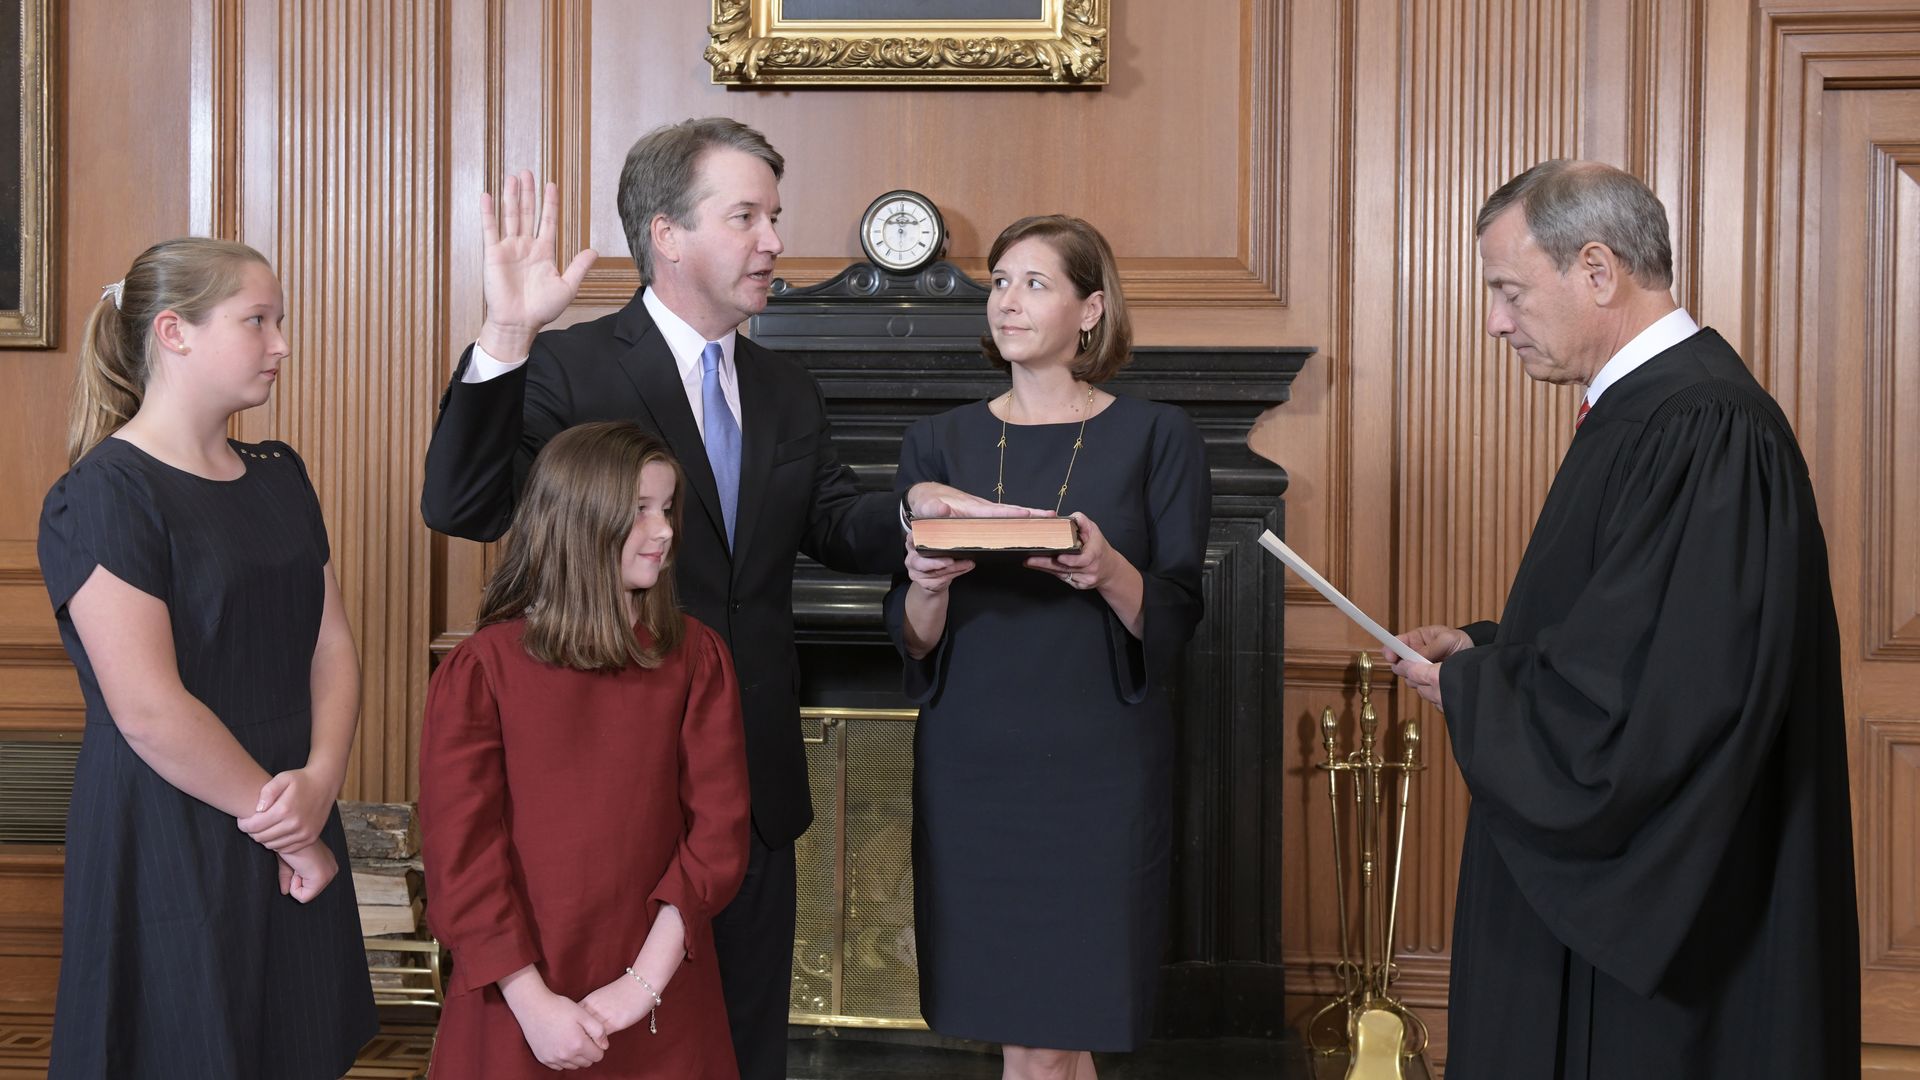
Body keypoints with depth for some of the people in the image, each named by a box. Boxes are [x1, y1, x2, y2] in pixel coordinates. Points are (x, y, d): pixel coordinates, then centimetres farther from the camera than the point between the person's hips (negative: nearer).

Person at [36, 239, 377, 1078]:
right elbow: (150, 712, -19)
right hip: (168, 847, -7)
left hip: (294, 840, 7)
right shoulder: (104, 495, -13)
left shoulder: (278, 476, 12)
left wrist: (320, 781, -11)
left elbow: (332, 645, 7)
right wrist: (288, 832, -12)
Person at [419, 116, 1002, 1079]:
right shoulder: (569, 370, -10)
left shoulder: (786, 391, 11)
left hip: (754, 782, 6)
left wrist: (912, 512, -9)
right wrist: (505, 338, -34)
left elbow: (832, 523, 14)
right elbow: (461, 508, -21)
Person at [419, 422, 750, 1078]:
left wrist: (645, 982, -14)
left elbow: (718, 827, -7)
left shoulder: (697, 658, -1)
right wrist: (532, 1001, -16)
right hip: (516, 1003, -2)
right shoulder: (479, 671, -7)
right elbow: (460, 851, -10)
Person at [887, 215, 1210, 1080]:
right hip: (970, 768, 2)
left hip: (1098, 771, -2)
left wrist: (1110, 574, -22)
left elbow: (1176, 620, -2)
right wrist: (929, 587, -16)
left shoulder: (1156, 436, 1)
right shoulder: (939, 442, 7)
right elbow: (912, 642, 6)